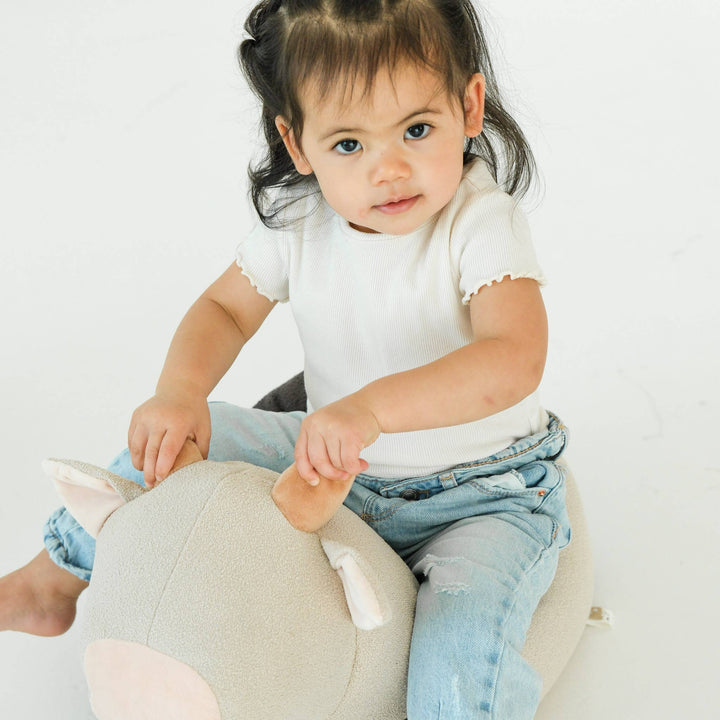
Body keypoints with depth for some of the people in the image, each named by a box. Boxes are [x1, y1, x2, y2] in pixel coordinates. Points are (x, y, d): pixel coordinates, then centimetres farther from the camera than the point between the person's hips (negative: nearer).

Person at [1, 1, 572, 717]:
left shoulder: (480, 224, -24)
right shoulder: (298, 221, -8)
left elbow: (513, 362, -37)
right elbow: (226, 308, 3)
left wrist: (371, 407, -51)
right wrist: (179, 391, -18)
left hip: (481, 493, -5)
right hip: (338, 468, 5)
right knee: (169, 439, 3)